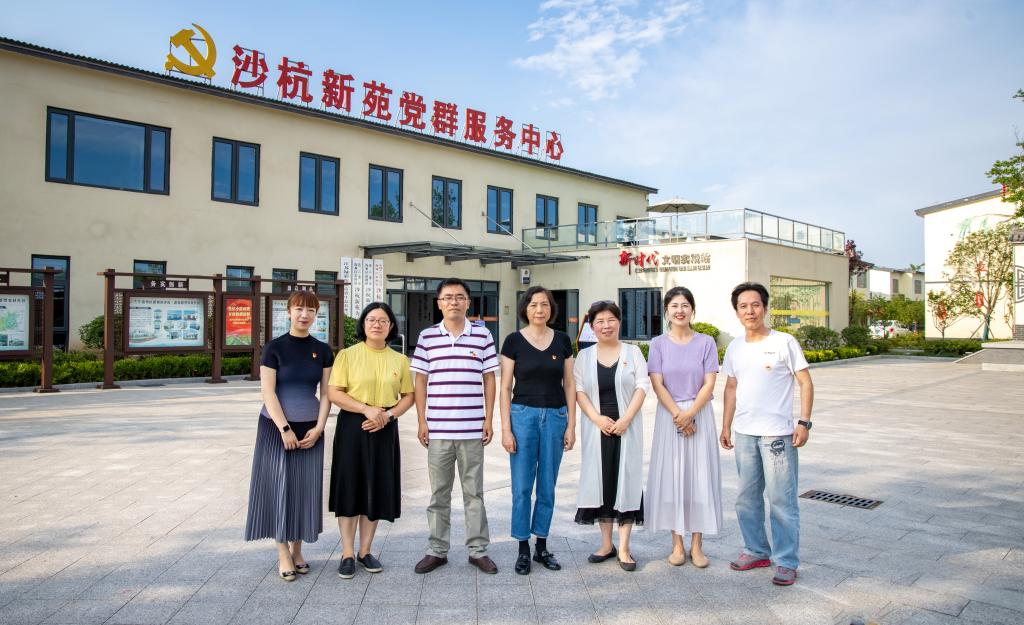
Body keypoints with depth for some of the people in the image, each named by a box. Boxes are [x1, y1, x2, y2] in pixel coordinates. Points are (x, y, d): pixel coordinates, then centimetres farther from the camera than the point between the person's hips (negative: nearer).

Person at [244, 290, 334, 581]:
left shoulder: (323, 351, 4)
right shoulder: (275, 347, -5)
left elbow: (326, 393, 4)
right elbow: (268, 392, -10)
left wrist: (318, 428, -7)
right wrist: (285, 429, -14)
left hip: (310, 427, 3)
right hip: (276, 426, -3)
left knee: (305, 488, 6)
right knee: (279, 486, 0)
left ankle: (297, 550, 21)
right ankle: (283, 555, 10)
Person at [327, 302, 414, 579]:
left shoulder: (399, 360, 7)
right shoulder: (347, 355, -2)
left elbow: (408, 396, 8)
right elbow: (334, 393, -8)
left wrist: (389, 414, -10)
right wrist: (367, 409, -18)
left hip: (384, 430, 3)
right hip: (352, 427, -2)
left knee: (377, 489, 7)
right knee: (350, 487, 2)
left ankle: (366, 550, 21)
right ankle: (347, 553, 14)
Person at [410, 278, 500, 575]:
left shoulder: (482, 335, 2)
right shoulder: (427, 336, 3)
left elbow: (489, 380, 5)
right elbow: (420, 381, 5)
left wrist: (488, 420, 0)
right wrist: (422, 422, 0)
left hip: (472, 429, 0)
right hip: (437, 429, 1)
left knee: (474, 492, 9)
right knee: (439, 493, 11)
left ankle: (478, 550, 21)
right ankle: (437, 550, 24)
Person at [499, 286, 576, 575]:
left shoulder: (562, 340, 4)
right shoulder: (514, 340, -3)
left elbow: (569, 384, 7)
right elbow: (505, 387, -2)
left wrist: (571, 425, 2)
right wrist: (506, 428, -7)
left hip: (555, 416, 2)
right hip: (523, 415, -2)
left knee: (547, 486, 10)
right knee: (522, 486, 3)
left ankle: (541, 546, 25)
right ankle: (523, 549, 17)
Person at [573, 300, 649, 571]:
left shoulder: (632, 352, 4)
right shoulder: (584, 356, 7)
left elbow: (642, 386, -3)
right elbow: (579, 390, 1)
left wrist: (625, 419, -14)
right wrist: (597, 418, -13)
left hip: (626, 427, -1)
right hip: (597, 427, 2)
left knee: (626, 480, 0)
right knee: (600, 480, 6)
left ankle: (624, 548, 8)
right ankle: (606, 544, 19)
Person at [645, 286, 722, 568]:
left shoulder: (706, 342, 1)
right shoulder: (658, 344, 2)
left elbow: (709, 384, -5)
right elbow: (657, 384, -4)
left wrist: (689, 414, -15)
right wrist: (678, 415, -13)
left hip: (700, 415, 0)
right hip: (669, 415, 1)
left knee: (699, 476, 2)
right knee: (671, 476, 3)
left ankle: (696, 545, 13)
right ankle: (677, 544, 15)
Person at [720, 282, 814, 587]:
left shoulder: (784, 342, -7)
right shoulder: (734, 347, 8)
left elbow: (805, 382, -6)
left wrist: (804, 422, -13)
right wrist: (726, 426, 13)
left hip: (777, 433, -5)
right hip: (744, 433, 6)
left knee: (781, 499, 0)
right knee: (746, 498, 14)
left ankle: (787, 561, 14)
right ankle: (756, 550, 30)